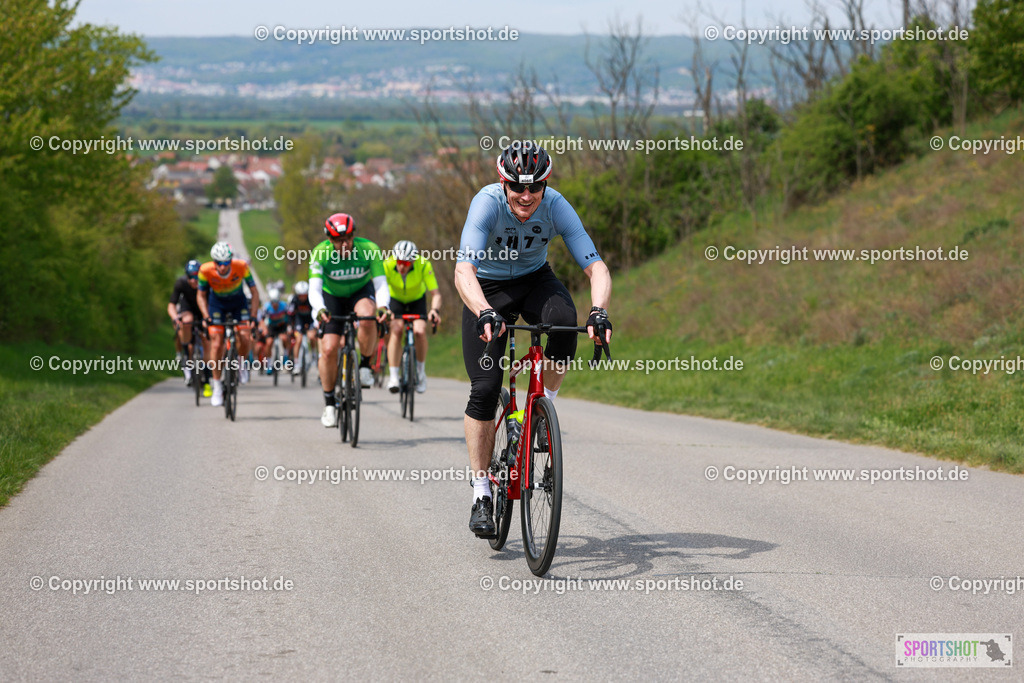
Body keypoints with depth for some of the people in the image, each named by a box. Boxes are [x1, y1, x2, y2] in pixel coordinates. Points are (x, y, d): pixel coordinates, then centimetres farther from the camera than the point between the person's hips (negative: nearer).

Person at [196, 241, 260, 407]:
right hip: (217, 303, 0)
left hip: (238, 301, 0)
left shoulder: (241, 267, -29)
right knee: (216, 344, -11)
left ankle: (241, 362, 12)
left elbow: (254, 292, -17)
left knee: (245, 337, -21)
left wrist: (253, 316, -25)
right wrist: (206, 317, -24)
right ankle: (217, 387, 0)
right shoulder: (206, 270, -27)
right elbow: (201, 295, -10)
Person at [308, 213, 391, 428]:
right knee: (329, 349, -13)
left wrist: (383, 306, -51)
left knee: (368, 317, -36)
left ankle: (365, 366, -13)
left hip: (361, 292, 0)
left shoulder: (369, 249, -27)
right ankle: (329, 404, 4)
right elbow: (314, 288, -35)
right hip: (332, 297, 0)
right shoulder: (320, 253, -28)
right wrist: (320, 309, -56)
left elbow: (381, 283, -30)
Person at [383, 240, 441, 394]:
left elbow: (435, 294, -32)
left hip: (417, 299, 0)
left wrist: (435, 310, -52)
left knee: (420, 332, -24)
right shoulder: (387, 265, -31)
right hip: (395, 299, 0)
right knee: (396, 330, -28)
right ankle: (393, 376, -25)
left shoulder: (423, 265, -32)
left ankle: (421, 371, -1)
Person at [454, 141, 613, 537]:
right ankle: (481, 494, -2)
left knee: (563, 319, -34)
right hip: (488, 290, -2)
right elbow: (464, 270, -41)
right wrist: (485, 314, -59)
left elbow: (596, 267, -28)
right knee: (484, 388, -14)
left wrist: (599, 312, -48)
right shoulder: (487, 203, -30)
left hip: (535, 281, 2)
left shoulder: (556, 207, -24)